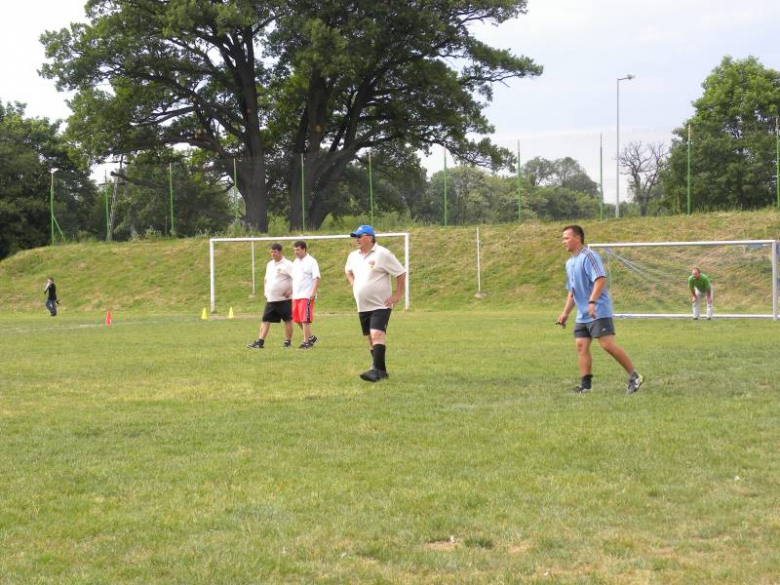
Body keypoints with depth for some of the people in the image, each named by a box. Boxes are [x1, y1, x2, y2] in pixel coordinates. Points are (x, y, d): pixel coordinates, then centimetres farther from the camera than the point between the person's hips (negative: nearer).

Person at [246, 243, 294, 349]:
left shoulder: (287, 264, -10)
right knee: (265, 320, 1)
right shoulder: (269, 264, 14)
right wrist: (264, 292, 16)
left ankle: (288, 342, 10)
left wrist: (290, 290, -19)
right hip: (270, 299, 7)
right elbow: (266, 279, 27)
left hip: (284, 299, -7)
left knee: (287, 320, 2)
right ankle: (260, 342, -1)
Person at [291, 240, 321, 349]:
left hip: (306, 295, -8)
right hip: (296, 295, 8)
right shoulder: (295, 262, 17)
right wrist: (291, 291, 17)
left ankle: (306, 342, -2)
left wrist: (313, 292, -21)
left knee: (305, 319, -8)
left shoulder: (311, 261, -8)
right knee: (297, 319, 9)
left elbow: (317, 278, -13)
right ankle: (311, 337, 23)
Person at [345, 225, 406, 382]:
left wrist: (397, 295, -10)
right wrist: (353, 285, 17)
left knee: (377, 335, -21)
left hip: (380, 305, -7)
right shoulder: (354, 256, 9)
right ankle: (382, 371, 19)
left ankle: (376, 370, -28)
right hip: (362, 307, 7)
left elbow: (401, 273, -8)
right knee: (371, 339, 9)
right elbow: (348, 270, 32)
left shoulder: (382, 254, -11)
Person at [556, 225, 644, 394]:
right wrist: (566, 312, 21)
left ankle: (634, 377, -6)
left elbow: (601, 279, -23)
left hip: (599, 312, -9)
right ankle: (585, 384, 3)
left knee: (608, 345, -14)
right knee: (581, 346, 1)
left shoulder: (588, 256, -11)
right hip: (582, 315, 9)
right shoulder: (570, 263, 18)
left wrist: (592, 301, -31)